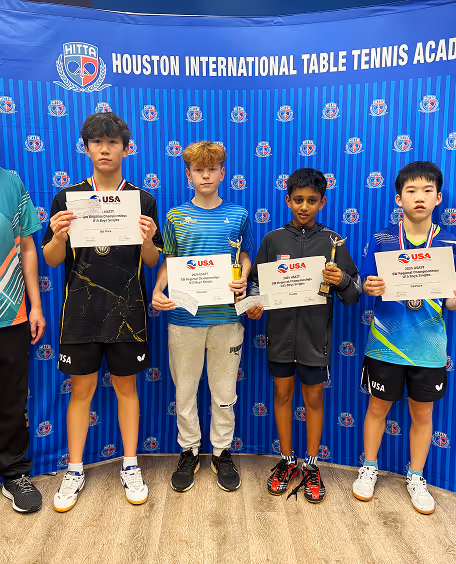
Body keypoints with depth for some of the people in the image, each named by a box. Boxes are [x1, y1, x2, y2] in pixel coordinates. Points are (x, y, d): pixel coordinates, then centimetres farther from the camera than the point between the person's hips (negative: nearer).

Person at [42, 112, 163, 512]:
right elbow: (52, 260, 3)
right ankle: (75, 471, 28)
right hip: (81, 310, 1)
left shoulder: (143, 200, 3)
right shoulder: (68, 197, 3)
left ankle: (130, 466, 28)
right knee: (81, 389, 10)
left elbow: (152, 262, 3)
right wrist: (59, 236, -18)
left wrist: (146, 239, -18)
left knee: (126, 387, 11)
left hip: (127, 310, 0)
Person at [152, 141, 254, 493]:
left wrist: (242, 281, -9)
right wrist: (157, 292, -10)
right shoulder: (176, 217, 5)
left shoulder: (238, 215, 5)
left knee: (224, 390, 11)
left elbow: (246, 257, 11)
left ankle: (222, 453, 30)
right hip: (184, 315, 1)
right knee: (185, 389, 11)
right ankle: (189, 452, 31)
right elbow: (168, 262, 7)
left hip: (226, 315, 0)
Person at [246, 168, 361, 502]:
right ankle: (288, 461, 33)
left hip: (315, 334, -1)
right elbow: (257, 282, 6)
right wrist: (254, 307, -13)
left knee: (313, 398, 11)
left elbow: (353, 296, -2)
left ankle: (311, 465, 30)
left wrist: (342, 281, -23)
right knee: (283, 393, 13)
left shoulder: (333, 242, -2)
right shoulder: (273, 239, 1)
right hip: (280, 332, 1)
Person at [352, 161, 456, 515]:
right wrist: (371, 288, -24)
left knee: (422, 413, 15)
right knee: (378, 407, 13)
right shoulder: (382, 241, -4)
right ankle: (369, 468, 35)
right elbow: (366, 287, -1)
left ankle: (416, 477, 37)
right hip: (386, 343, -1)